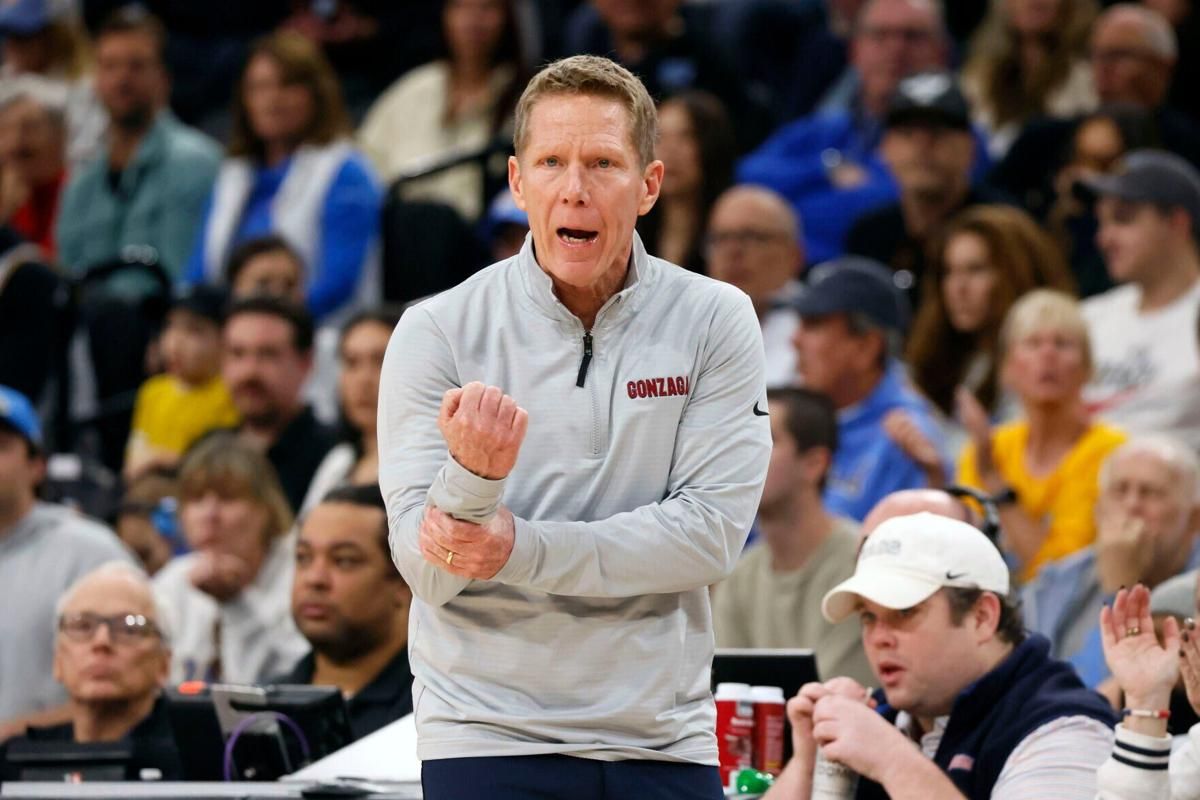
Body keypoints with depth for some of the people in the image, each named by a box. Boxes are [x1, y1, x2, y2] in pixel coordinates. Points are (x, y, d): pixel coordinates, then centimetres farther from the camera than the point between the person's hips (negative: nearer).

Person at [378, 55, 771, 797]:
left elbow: (712, 530, -9)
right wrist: (472, 477, -28)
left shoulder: (716, 322, 0)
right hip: (487, 735, -1)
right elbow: (426, 568, -7)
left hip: (666, 738, 1)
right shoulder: (436, 332, -2)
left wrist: (522, 549, -18)